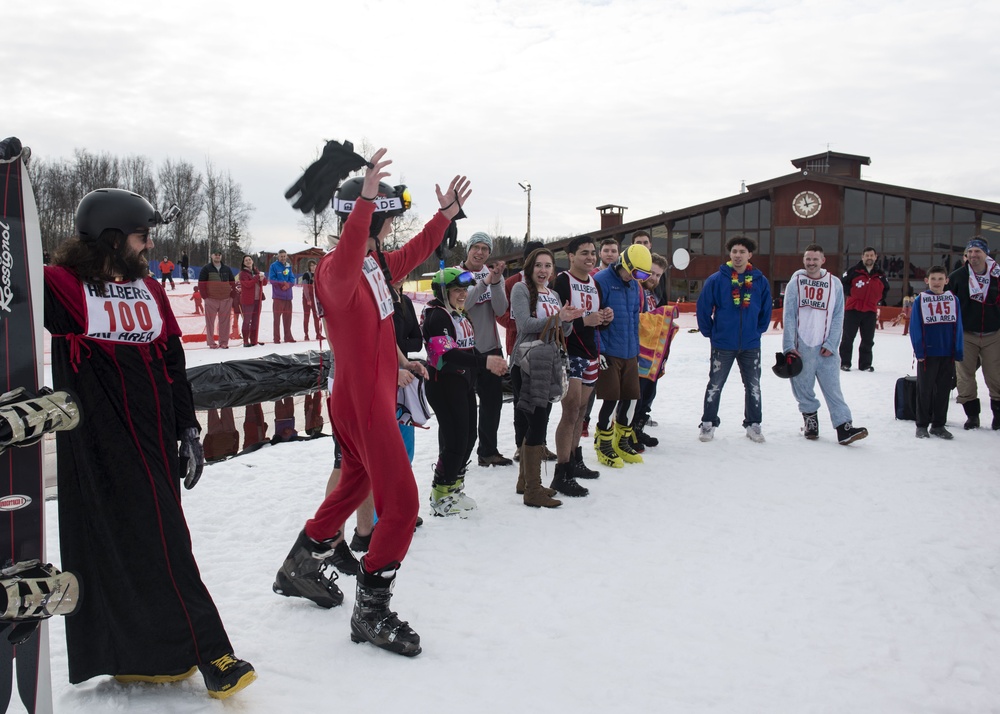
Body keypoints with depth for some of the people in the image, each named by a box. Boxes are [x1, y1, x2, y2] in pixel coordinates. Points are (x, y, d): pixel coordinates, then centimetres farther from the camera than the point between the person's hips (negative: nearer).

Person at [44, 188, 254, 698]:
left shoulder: (149, 290, 11)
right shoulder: (61, 287, -7)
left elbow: (173, 365, 14)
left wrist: (188, 434, 11)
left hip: (155, 444, 6)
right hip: (95, 450, -6)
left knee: (164, 543, 8)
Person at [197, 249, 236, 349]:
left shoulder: (227, 269, 12)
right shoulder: (206, 269, 2)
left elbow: (232, 283, 17)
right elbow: (201, 284, -1)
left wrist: (231, 295, 7)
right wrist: (205, 296, -7)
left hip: (226, 300, 3)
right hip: (211, 300, -3)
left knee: (225, 322, 2)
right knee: (210, 322, -2)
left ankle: (224, 342, 8)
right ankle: (211, 343, 4)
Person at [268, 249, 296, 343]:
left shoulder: (289, 266, 12)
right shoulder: (274, 266, -1)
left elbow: (292, 279, 7)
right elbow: (272, 279, -8)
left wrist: (287, 285, -12)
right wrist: (283, 283, -10)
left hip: (288, 296, 4)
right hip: (278, 296, -4)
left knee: (288, 317, 7)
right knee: (277, 317, -3)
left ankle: (288, 337, 15)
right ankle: (277, 338, -1)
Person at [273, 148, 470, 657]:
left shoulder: (375, 261, 8)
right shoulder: (337, 270, -21)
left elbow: (413, 255, 26)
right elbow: (344, 270, -46)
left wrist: (446, 214, 21)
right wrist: (366, 199, -55)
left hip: (375, 395, 10)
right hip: (361, 401, -10)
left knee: (355, 485, 25)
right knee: (400, 504, -8)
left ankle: (299, 567, 41)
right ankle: (371, 611, 4)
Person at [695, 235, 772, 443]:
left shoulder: (760, 281, -3)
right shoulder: (716, 280, -10)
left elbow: (766, 310, 8)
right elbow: (703, 307, -6)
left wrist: (758, 330, 6)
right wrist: (709, 332, -2)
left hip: (751, 345, 2)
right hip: (722, 345, -2)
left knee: (753, 386, 11)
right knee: (715, 385, 8)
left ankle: (753, 424, 25)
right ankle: (708, 423, 20)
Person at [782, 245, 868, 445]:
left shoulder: (835, 284, 4)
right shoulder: (795, 283, 3)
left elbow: (838, 317, 4)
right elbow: (789, 316, 0)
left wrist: (831, 344, -5)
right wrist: (789, 346, -8)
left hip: (825, 348, 0)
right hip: (800, 347, 0)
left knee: (833, 387, -5)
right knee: (803, 388, 5)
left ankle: (844, 428, -7)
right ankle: (810, 421, 23)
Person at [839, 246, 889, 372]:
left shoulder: (881, 275, 7)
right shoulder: (854, 271, -5)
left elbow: (885, 289, 22)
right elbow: (842, 283, 2)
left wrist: (878, 299, 11)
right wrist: (850, 294, -4)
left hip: (870, 311, 3)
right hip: (852, 309, -3)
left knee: (868, 340, 7)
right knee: (848, 337, 0)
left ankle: (865, 364, 16)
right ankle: (845, 362, 8)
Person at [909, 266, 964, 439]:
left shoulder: (953, 300, 5)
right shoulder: (920, 300, -3)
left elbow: (958, 328, 6)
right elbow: (915, 328, -4)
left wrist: (958, 352, 3)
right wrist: (919, 351, -9)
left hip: (948, 354, 3)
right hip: (928, 354, -3)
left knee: (943, 390, 9)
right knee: (925, 390, 4)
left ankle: (938, 425, 19)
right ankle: (922, 425, 14)